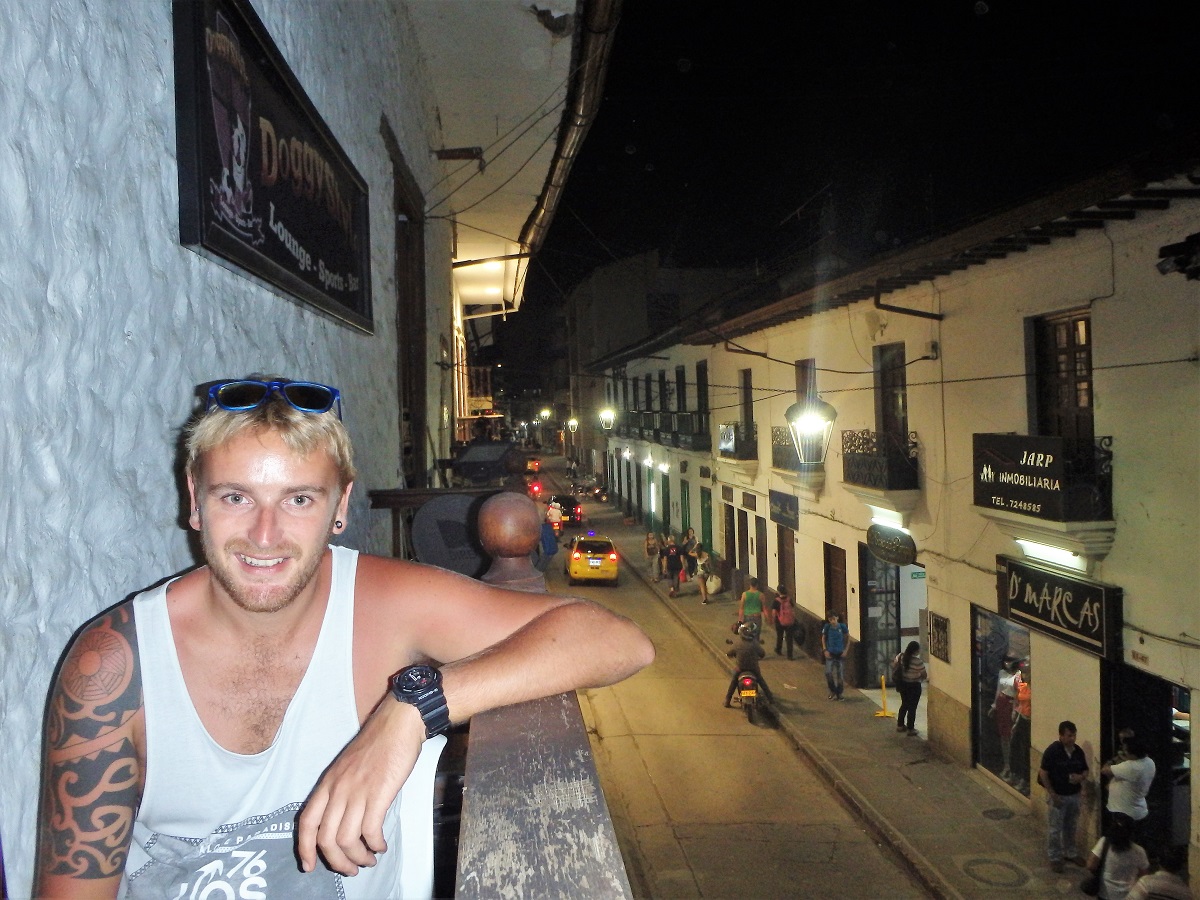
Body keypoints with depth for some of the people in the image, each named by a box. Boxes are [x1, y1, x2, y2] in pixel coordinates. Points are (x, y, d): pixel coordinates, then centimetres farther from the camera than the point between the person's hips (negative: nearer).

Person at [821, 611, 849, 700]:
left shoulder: (842, 626, -9)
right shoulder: (827, 627, -8)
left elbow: (848, 637, 4)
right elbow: (823, 638, 4)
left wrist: (845, 650, -1)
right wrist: (825, 650, -4)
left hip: (840, 653, 0)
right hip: (830, 653, 0)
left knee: (840, 674, 3)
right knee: (828, 673, -9)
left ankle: (839, 693, 18)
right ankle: (832, 691, 13)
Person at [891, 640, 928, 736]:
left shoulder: (900, 656, -8)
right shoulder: (918, 661, -24)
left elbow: (894, 664, 9)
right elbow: (924, 675, -14)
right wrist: (920, 677, 8)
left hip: (902, 684, 6)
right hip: (914, 686, -6)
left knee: (904, 704, 22)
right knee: (912, 707, 6)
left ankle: (900, 725, 31)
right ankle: (910, 729, 14)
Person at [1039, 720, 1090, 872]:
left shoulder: (1078, 751, -3)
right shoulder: (1052, 751, -20)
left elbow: (1085, 770, 9)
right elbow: (1043, 773, -16)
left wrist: (1081, 777, -14)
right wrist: (1052, 794, -17)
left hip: (1074, 795, 5)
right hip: (1057, 796, -5)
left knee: (1071, 827, 20)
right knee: (1055, 829, 5)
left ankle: (1070, 852, 39)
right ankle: (1054, 857, 18)